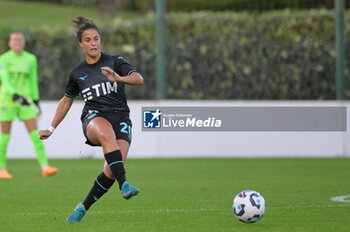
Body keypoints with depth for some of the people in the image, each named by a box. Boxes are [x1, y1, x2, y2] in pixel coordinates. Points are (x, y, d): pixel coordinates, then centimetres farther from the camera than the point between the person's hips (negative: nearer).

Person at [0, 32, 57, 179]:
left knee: (35, 134, -8)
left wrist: (36, 101, 12)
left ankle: (45, 167, -14)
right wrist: (15, 95, -30)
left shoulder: (31, 59, 7)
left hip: (26, 102, 3)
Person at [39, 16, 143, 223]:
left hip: (121, 118, 0)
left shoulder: (115, 62, 7)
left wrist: (118, 78, -28)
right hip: (93, 118, 0)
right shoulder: (77, 74, 14)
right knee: (107, 133, -40)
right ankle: (124, 185, -52)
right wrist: (52, 128, 32)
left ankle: (84, 207, 2)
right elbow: (67, 101, 29)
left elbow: (139, 79, -8)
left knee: (112, 171, -21)